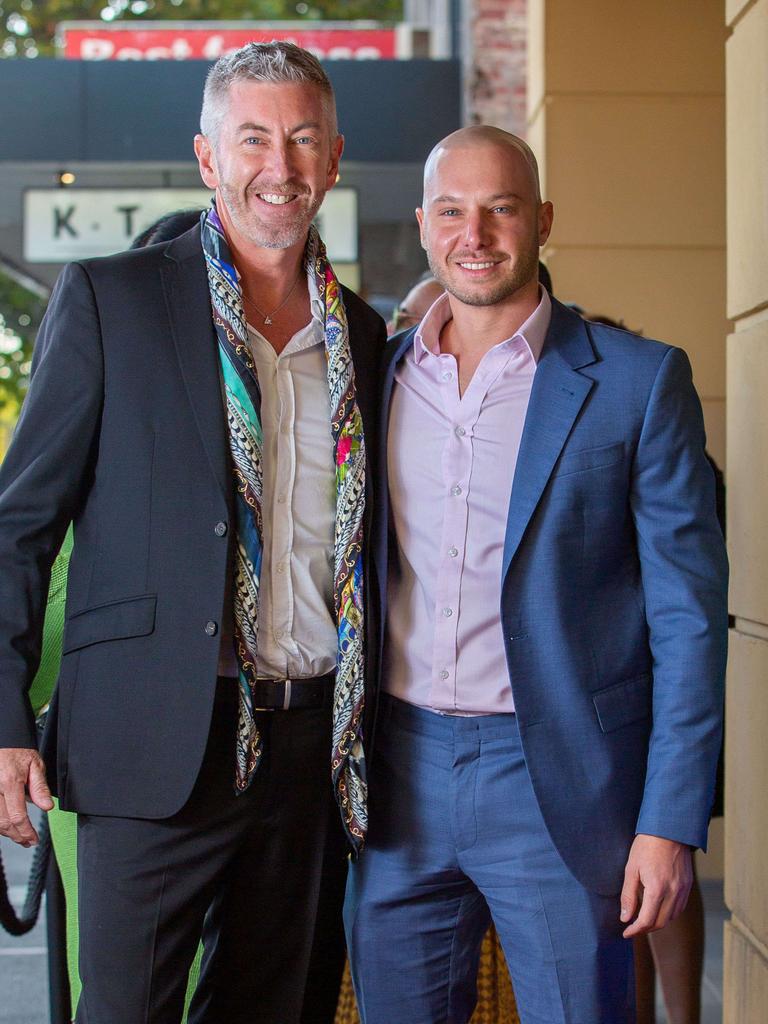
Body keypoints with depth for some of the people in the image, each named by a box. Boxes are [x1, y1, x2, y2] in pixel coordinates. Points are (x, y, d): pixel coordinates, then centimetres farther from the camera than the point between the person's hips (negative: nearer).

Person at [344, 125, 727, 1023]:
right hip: (399, 778, 4)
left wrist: (670, 822, -10)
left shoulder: (639, 381, -4)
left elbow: (688, 614, -5)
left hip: (557, 784, -3)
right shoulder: (376, 376, 8)